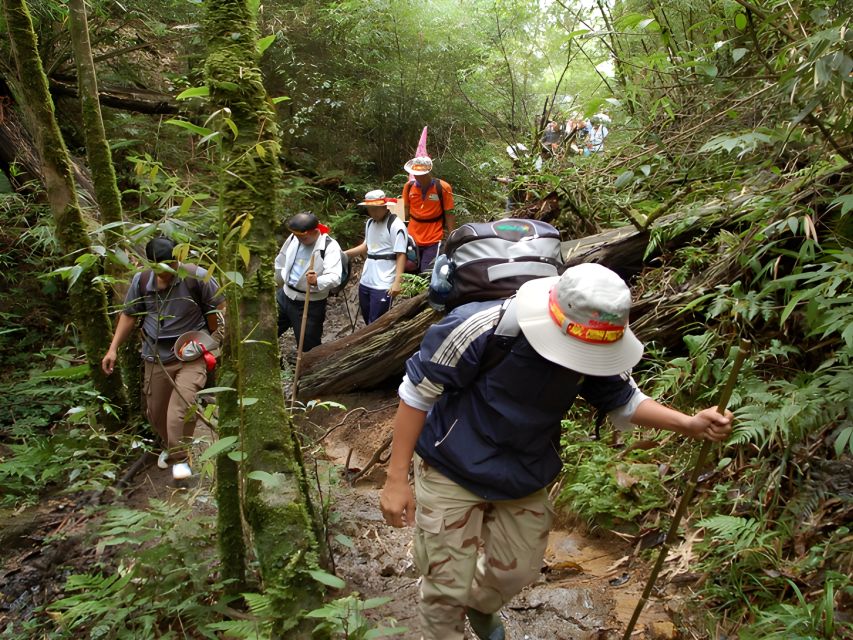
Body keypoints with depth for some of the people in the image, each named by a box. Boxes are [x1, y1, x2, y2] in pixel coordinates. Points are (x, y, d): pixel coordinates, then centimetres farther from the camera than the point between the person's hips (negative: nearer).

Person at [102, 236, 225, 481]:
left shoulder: (196, 277, -15)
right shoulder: (141, 280, -3)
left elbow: (218, 308, -5)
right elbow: (129, 314, 9)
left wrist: (216, 341, -3)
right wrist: (113, 348, 6)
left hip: (191, 356, -4)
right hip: (156, 358, 4)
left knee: (183, 404, -22)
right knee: (156, 412, 15)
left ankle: (179, 458, -2)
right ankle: (170, 446, 44)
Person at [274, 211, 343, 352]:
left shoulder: (330, 246, -21)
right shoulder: (294, 237, -2)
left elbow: (335, 277, -33)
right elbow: (280, 261, 17)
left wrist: (317, 281, -52)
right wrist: (280, 282, 23)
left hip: (311, 304, -6)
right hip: (285, 296, 6)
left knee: (308, 348, 0)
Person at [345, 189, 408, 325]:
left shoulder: (396, 225, -14)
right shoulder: (369, 223, 10)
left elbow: (401, 255, -17)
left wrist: (397, 282, -24)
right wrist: (344, 254, 19)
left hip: (383, 286, -8)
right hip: (365, 282, 8)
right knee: (368, 320, 18)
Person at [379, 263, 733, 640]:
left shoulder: (592, 348, -17)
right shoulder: (481, 329, -33)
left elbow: (622, 401, 0)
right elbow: (417, 393, -22)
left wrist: (689, 424, -17)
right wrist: (396, 477, -18)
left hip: (526, 479, 5)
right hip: (451, 472, -4)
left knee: (516, 573, 22)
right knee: (448, 584, 6)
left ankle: (480, 606, 58)